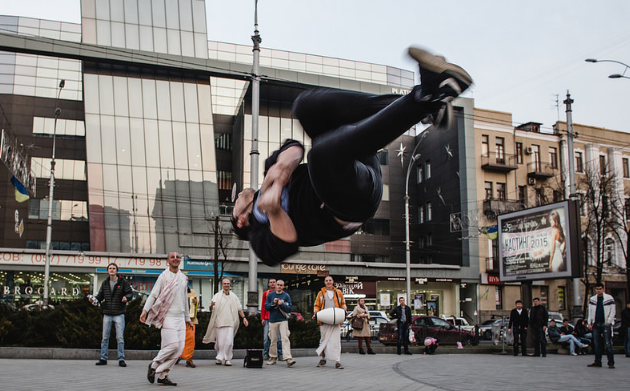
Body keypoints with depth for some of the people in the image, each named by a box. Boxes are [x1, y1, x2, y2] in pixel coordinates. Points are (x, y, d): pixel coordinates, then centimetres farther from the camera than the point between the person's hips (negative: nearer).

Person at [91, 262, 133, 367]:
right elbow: (100, 295, 13)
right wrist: (94, 299, -7)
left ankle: (121, 359, 3)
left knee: (120, 338, -3)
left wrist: (126, 298, -21)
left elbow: (130, 293, -1)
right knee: (105, 337, 7)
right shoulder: (105, 283, 11)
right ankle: (103, 358, 15)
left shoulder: (123, 282, 0)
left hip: (119, 314, -4)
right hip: (107, 314, 4)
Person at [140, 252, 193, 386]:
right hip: (168, 316, -6)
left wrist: (187, 318, 27)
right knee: (173, 345, -15)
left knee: (180, 347, -1)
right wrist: (145, 309, -21)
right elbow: (153, 294, -7)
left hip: (180, 317, 6)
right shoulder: (164, 276, -1)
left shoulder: (183, 277, 16)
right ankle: (154, 365, 8)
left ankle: (163, 375, 6)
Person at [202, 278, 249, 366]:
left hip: (230, 323, 1)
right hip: (219, 322, -1)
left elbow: (239, 309, 17)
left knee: (229, 342, -9)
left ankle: (227, 359, 2)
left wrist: (244, 318, 8)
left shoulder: (234, 297, 11)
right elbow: (211, 309, -3)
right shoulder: (217, 296, 4)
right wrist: (211, 305, -26)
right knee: (220, 342, 0)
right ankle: (219, 358, 19)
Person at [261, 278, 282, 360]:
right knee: (266, 337, -1)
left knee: (279, 337, -2)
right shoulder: (265, 293, 11)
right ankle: (266, 354, 5)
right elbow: (263, 306, 11)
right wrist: (262, 318, 5)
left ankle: (280, 355, 5)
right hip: (267, 319, 1)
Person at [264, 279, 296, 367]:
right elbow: (266, 307, 5)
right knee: (273, 340, 6)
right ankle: (273, 358, 18)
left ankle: (288, 358, -20)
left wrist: (282, 304, -15)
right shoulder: (270, 295, 10)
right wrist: (273, 303, -12)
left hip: (283, 320, -2)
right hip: (272, 320, 2)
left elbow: (290, 308, -1)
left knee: (285, 338, -13)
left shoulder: (286, 296, 4)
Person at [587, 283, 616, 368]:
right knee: (596, 344, 6)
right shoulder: (592, 299, 11)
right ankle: (597, 362, 11)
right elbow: (590, 312, 14)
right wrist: (590, 323, 7)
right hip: (596, 324, 4)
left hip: (605, 324, -4)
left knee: (608, 344, -7)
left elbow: (613, 311, -1)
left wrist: (608, 322, -9)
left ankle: (611, 362, -3)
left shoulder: (609, 298, 0)